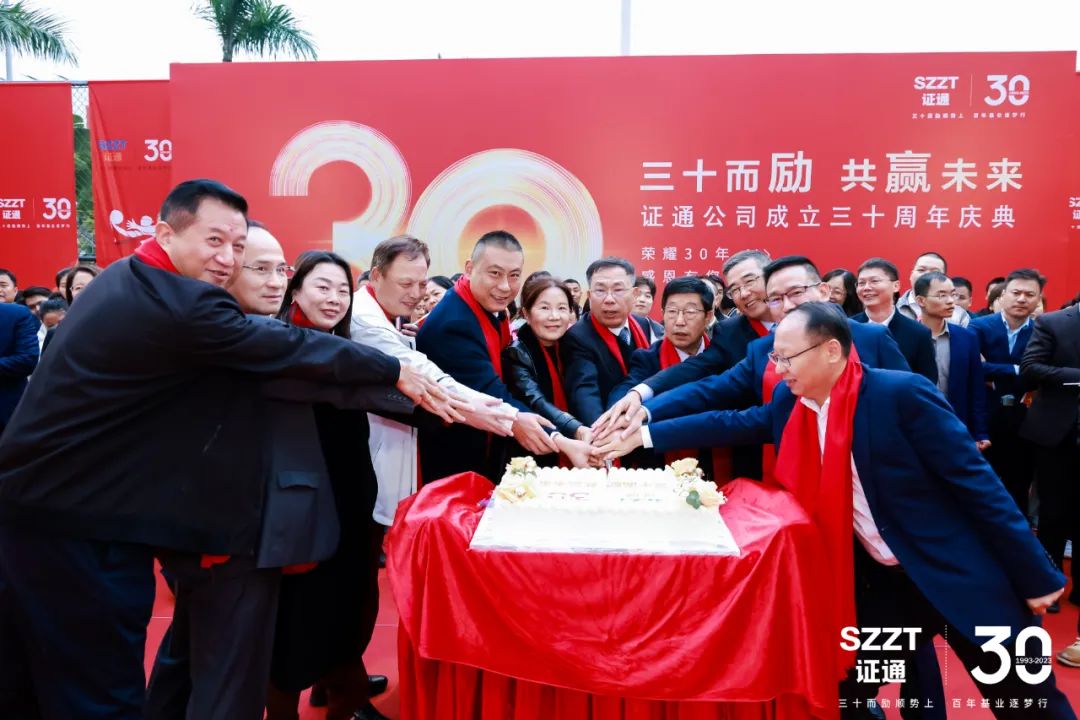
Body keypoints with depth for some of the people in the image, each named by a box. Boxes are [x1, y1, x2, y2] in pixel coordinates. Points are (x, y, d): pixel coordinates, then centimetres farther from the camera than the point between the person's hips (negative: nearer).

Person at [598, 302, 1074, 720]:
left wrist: (1036, 577, -15)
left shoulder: (902, 393, -22)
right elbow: (731, 423, 5)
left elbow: (978, 484, -18)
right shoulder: (791, 403, -5)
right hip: (880, 581, 5)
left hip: (962, 577, -5)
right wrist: (644, 434, 0)